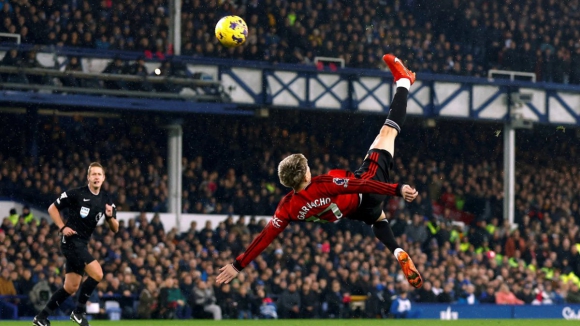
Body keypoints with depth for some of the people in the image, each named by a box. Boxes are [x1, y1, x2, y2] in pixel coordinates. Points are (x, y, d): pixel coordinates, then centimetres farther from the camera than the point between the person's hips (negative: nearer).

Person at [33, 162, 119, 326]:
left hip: (82, 244, 7)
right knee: (97, 274, -20)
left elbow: (115, 229, 7)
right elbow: (52, 208, -1)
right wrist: (62, 228, -11)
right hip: (71, 240, -7)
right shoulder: (77, 194, -10)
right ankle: (79, 311, -6)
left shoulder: (106, 199, 6)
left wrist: (110, 216, -14)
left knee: (71, 288, 9)